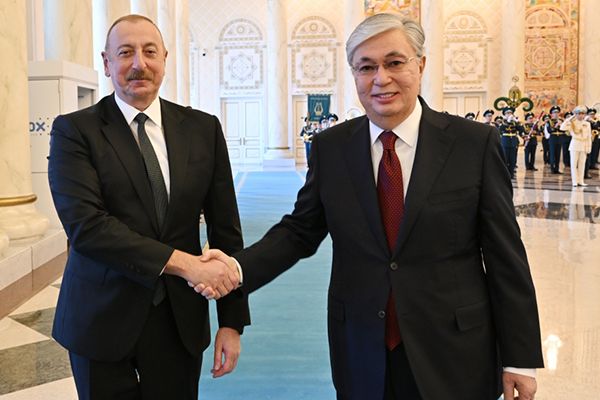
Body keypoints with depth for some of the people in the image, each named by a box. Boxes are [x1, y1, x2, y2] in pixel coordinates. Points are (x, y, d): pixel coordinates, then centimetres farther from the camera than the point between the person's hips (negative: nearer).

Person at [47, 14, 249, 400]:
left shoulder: (203, 128, 2)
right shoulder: (74, 130, -5)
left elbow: (226, 230, 2)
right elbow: (85, 225, -18)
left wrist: (232, 320, -1)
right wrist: (184, 263, -23)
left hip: (181, 320, 2)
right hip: (103, 320, -1)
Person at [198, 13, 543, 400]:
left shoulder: (476, 143, -8)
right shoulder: (329, 147, -1)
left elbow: (506, 256, -6)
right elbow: (300, 231, 4)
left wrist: (521, 358, -3)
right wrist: (238, 267, -14)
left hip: (454, 356, -1)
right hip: (362, 356, 2)